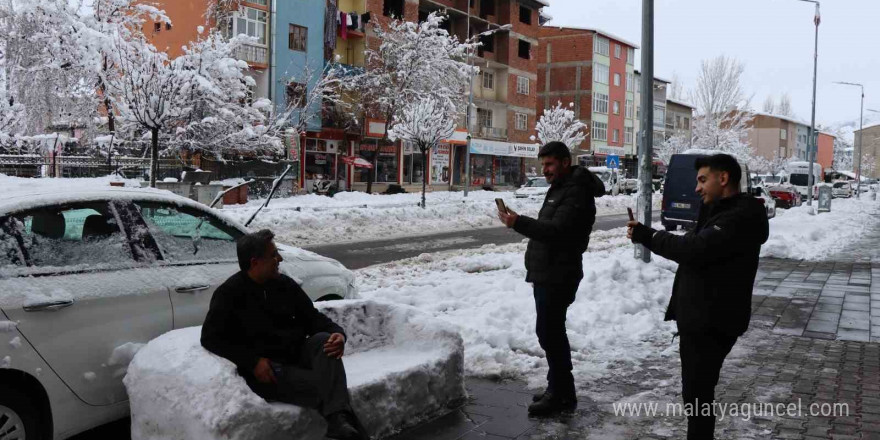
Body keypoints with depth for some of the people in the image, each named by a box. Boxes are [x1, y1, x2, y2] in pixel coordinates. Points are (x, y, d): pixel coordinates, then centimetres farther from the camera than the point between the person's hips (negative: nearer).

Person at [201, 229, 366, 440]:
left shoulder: (284, 284, 10)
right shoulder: (230, 294, -5)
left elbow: (312, 317, 12)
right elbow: (210, 337, -9)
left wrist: (338, 333, -12)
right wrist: (253, 362, -19)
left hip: (298, 355, 5)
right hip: (268, 370, -5)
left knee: (323, 340, -28)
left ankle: (339, 421, -40)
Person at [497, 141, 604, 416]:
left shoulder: (576, 192, -16)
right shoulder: (560, 188, 17)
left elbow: (557, 231, -28)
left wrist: (519, 223, -37)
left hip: (557, 276, -11)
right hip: (547, 273, 11)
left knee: (549, 333, -9)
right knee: (552, 332, 15)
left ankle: (561, 395, 0)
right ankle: (560, 390, 24)